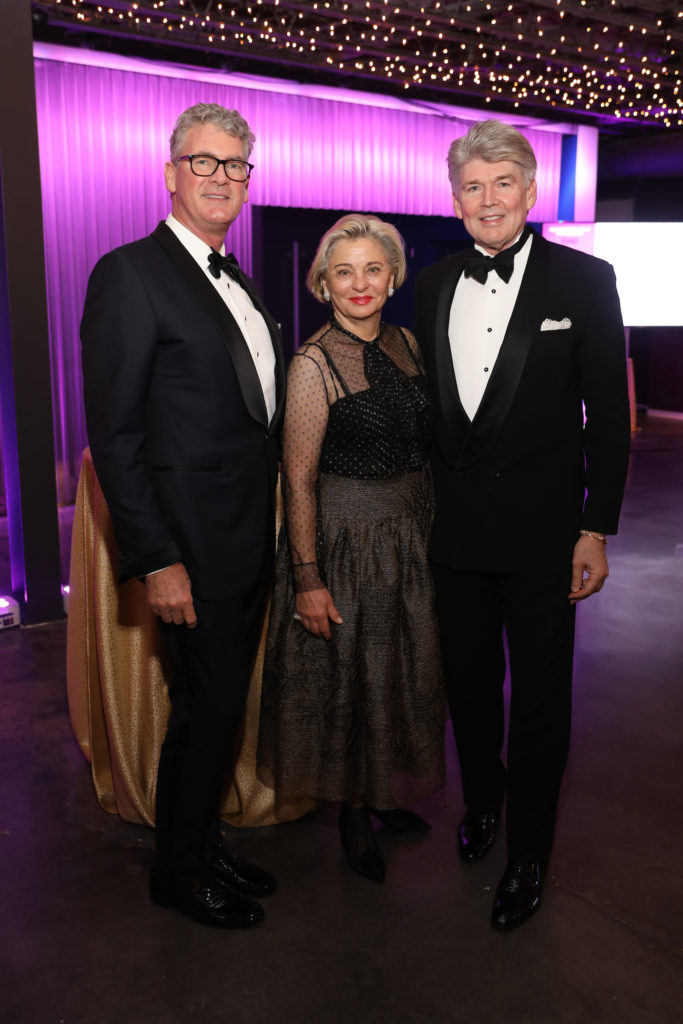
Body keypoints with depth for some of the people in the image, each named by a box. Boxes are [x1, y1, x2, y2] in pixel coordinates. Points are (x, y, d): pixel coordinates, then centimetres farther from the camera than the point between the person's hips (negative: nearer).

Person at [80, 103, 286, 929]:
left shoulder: (237, 281, 16)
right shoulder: (132, 273, -11)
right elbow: (114, 434, -15)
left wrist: (272, 529, 12)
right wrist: (156, 559, -19)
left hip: (250, 540, 8)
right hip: (196, 544, -8)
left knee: (222, 704, 17)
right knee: (205, 708, 4)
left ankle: (202, 844, 37)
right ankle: (179, 869, 28)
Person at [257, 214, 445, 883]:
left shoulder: (406, 344, 4)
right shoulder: (314, 363, -15)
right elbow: (298, 479, -16)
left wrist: (424, 533, 10)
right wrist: (307, 578, -18)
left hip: (409, 537, 7)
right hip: (344, 539, -7)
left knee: (401, 673, 18)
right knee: (346, 677, 8)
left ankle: (386, 796, 41)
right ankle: (352, 812, 31)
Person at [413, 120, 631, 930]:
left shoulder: (585, 280, -5)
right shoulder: (434, 285, 6)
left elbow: (609, 415, -5)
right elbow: (428, 402, 9)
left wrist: (597, 529, -8)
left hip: (541, 529, -3)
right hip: (454, 524, 4)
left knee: (540, 694, 7)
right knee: (468, 680, 17)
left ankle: (528, 854, 26)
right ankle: (480, 802, 42)